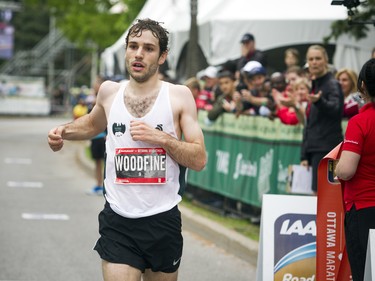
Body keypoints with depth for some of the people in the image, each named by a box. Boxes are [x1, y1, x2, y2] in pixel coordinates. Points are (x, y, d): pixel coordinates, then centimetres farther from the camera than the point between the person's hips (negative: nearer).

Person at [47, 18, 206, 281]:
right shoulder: (109, 91, 5)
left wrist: (161, 137, -18)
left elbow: (199, 160, -6)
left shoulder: (179, 96, -3)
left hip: (163, 220, -1)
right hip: (118, 221, 1)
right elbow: (93, 124, 28)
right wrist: (63, 131, 10)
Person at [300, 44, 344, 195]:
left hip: (326, 148, -8)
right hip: (313, 147, 8)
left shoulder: (332, 84, -6)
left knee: (319, 193, -13)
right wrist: (304, 156, 17)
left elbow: (335, 108, -27)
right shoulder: (315, 85, 19)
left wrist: (318, 101, -48)